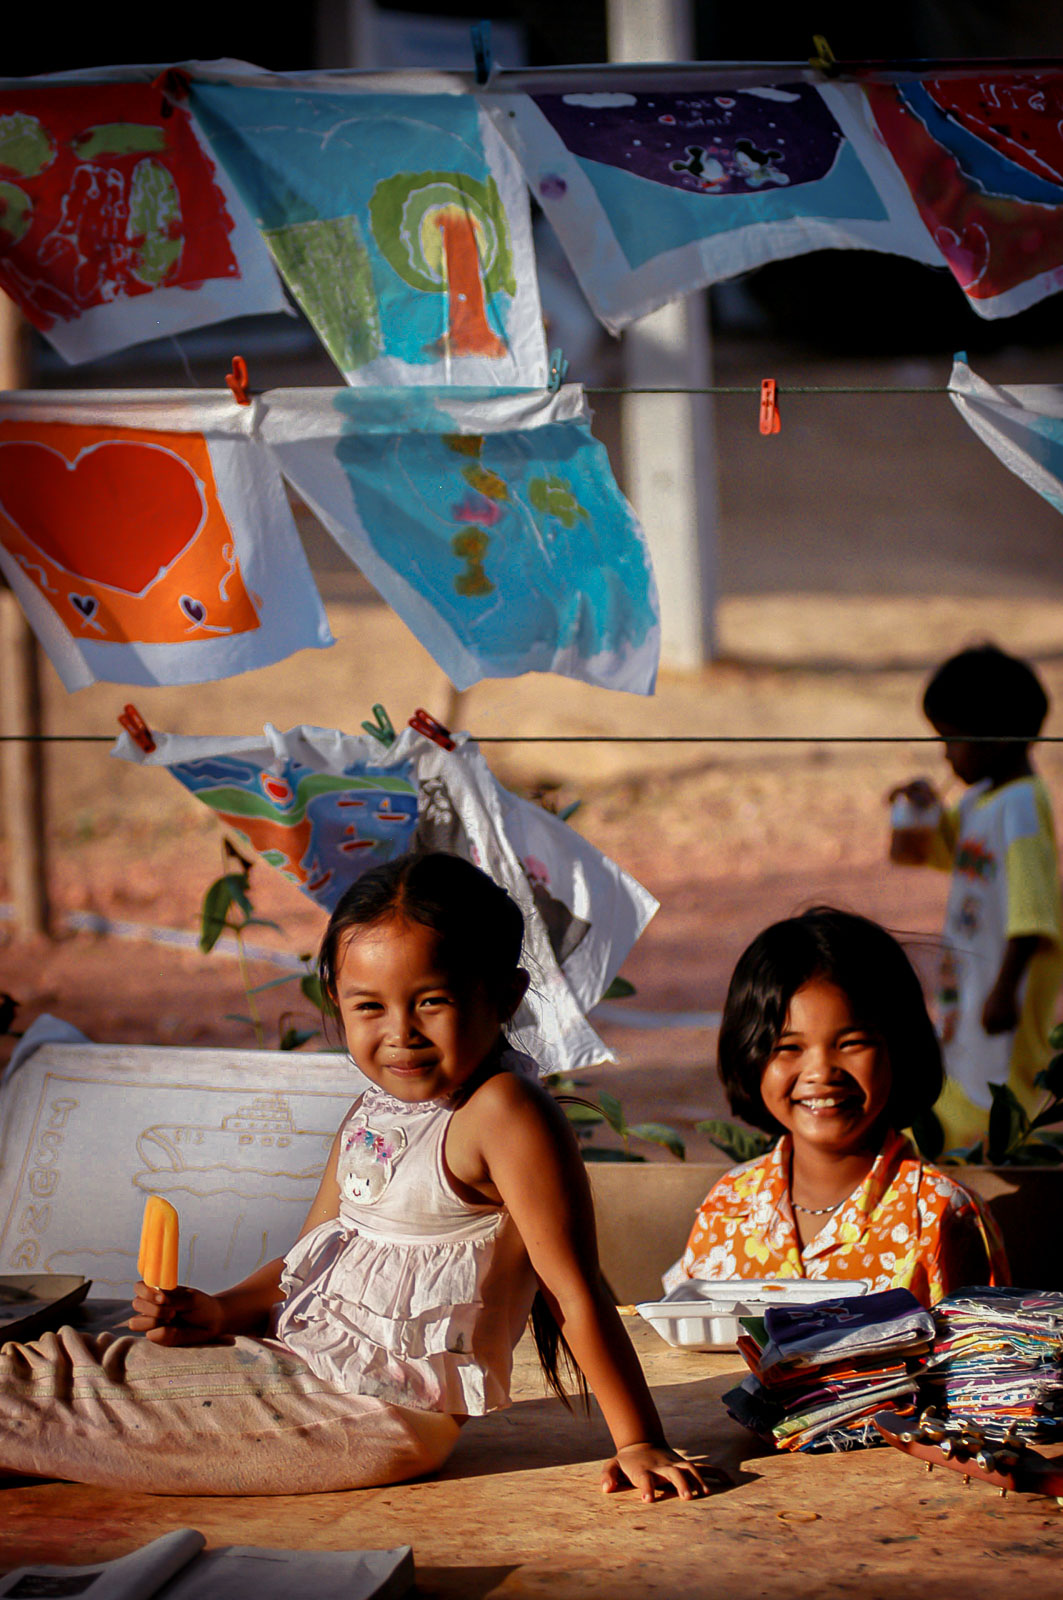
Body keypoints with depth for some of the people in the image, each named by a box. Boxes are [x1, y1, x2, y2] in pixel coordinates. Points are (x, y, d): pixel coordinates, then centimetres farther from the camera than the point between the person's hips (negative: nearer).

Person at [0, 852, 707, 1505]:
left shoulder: (504, 1114, -18)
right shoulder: (374, 1112, 10)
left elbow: (576, 1289, -18)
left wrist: (639, 1443, -16)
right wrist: (221, 1313, 0)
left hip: (383, 1412, -8)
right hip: (307, 1361, 8)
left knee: (107, 1395, -8)